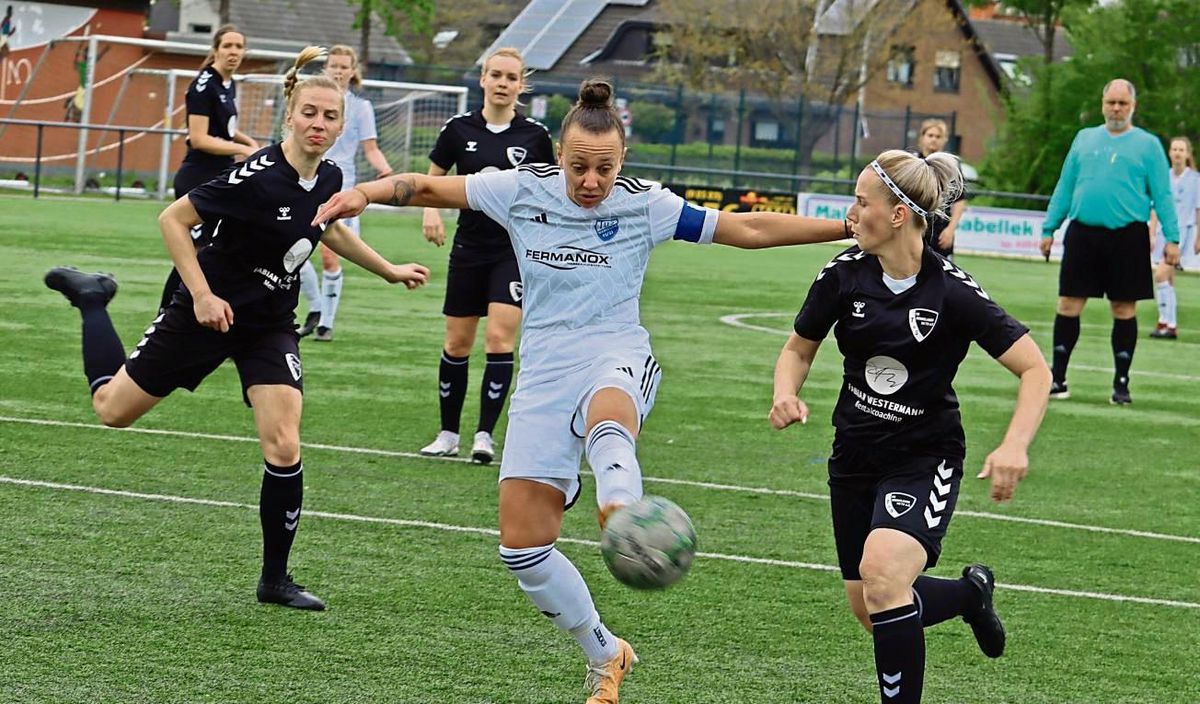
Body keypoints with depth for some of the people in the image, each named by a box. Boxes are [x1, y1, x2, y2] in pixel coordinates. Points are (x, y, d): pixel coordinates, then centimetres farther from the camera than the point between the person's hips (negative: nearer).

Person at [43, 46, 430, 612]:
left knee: (284, 448, -11)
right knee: (112, 409, 11)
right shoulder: (260, 176, -26)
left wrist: (390, 271, 23)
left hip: (270, 327, 4)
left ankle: (275, 580, 3)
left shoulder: (328, 179, -4)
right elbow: (173, 219, -20)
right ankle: (92, 299, 37)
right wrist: (202, 295, -24)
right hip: (211, 313, -4)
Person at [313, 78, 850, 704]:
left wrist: (847, 227, 0)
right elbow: (429, 188, 6)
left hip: (617, 357, -3)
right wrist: (363, 193, -13)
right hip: (544, 372, 3)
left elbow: (746, 228, 3)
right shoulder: (523, 190, 1)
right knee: (521, 545, -2)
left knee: (607, 418, -43)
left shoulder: (644, 205, -2)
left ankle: (622, 513, -76)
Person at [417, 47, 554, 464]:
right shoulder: (459, 129, 0)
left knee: (500, 336, -13)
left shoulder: (535, 135, -2)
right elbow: (433, 179, 10)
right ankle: (448, 433, 19)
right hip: (470, 246, 2)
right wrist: (430, 210, -8)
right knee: (457, 342, 7)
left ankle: (485, 435, -9)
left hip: (517, 249, -2)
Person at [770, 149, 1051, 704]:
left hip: (926, 457, -5)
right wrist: (786, 393, -14)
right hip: (855, 456, 5)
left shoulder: (954, 293, -19)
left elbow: (1035, 371, -16)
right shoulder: (844, 274, -7)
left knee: (882, 570, -31)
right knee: (872, 613, 12)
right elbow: (799, 349, 9)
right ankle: (971, 592, 42)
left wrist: (1014, 446, -32)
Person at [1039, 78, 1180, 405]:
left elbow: (1162, 195, 2)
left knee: (1124, 310, 3)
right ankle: (1057, 379, 8)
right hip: (1082, 233, 2)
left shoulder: (1148, 145, 4)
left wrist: (1172, 238, -6)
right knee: (1068, 305, 0)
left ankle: (1121, 383, 12)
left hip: (1127, 237, -2)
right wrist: (1049, 228, 12)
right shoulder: (1084, 139, 12)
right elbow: (1064, 187, 16)